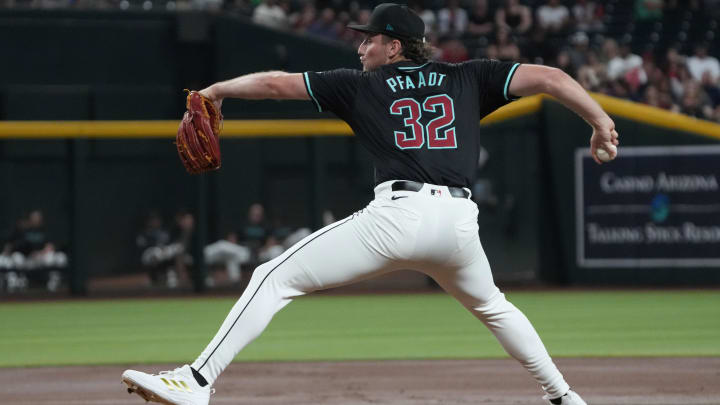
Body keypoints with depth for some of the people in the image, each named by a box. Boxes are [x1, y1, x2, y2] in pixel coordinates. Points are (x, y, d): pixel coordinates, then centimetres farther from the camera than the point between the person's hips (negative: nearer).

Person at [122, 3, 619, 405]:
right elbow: (547, 77, 14)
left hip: (399, 213, -4)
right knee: (490, 304, 35)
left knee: (274, 279, -1)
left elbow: (275, 83, 17)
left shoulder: (361, 85, 15)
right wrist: (600, 121, 14)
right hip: (458, 221, 4)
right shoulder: (468, 79, 21)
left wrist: (215, 90, 30)